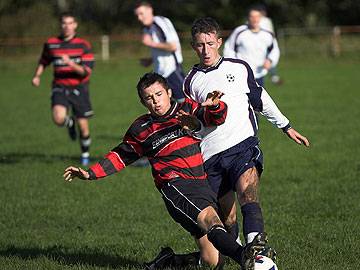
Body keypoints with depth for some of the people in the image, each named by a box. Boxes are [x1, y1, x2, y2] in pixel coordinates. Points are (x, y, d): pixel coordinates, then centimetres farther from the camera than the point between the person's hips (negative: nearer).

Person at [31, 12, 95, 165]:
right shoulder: (51, 44, 3)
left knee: (83, 127, 3)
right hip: (60, 88, 1)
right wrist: (37, 76, 5)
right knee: (58, 118, -26)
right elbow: (43, 62, 22)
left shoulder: (83, 45, -5)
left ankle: (85, 154, 31)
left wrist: (71, 64, -28)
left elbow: (87, 71, -12)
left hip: (79, 88, -1)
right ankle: (70, 123, 12)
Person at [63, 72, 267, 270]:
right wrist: (90, 174, 16)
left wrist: (214, 106, -24)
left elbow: (217, 118, 0)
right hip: (175, 185, -3)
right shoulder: (141, 130, 12)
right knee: (208, 216, -36)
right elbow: (121, 157, 24)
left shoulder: (188, 109, 13)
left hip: (204, 184, 4)